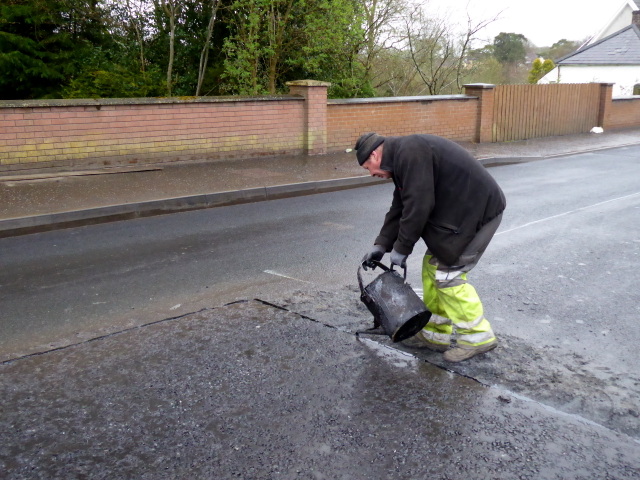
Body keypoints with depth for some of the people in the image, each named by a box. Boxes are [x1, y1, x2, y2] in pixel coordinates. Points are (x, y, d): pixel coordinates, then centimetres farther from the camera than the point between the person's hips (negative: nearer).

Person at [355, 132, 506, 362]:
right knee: (433, 266, 12)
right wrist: (381, 245, 12)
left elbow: (417, 207, -23)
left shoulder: (410, 153, -20)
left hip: (478, 211, -10)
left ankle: (477, 337, 6)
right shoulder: (401, 158, 13)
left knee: (447, 274, -7)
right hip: (458, 212, 10)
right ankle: (436, 334, 21)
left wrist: (401, 248, -12)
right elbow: (399, 209, 17)